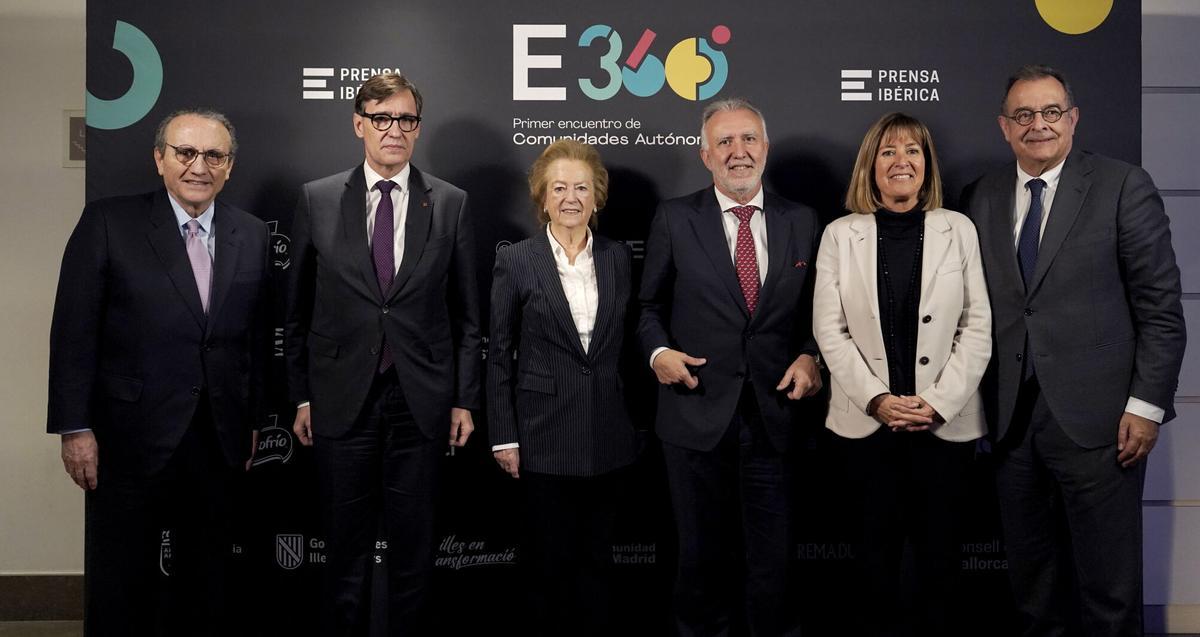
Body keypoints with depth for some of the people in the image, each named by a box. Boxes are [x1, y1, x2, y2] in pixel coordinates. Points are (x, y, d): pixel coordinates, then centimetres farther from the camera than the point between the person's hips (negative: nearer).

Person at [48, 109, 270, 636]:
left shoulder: (252, 235, 5)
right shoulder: (108, 222, -5)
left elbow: (258, 336, 8)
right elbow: (74, 331, -7)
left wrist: (254, 420, 9)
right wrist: (74, 426, -10)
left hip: (219, 439, 3)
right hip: (132, 436, -3)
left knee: (207, 580, 16)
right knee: (122, 586, 10)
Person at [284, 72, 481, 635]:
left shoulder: (450, 204, 3)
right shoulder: (317, 200, 3)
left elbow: (465, 313, 4)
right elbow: (298, 309, 6)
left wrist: (464, 399, 2)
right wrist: (302, 395, 4)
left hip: (420, 402, 0)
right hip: (342, 399, 0)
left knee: (414, 546, 11)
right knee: (346, 546, 11)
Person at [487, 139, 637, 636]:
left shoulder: (619, 257, 5)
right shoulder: (516, 261, -4)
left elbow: (625, 341, 10)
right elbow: (499, 355, -2)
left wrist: (634, 421, 7)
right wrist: (504, 436, -5)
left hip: (607, 436, 3)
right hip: (545, 435, -2)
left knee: (597, 556, 14)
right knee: (550, 558, 8)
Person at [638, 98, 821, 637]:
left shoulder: (802, 222, 6)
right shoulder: (673, 219, 1)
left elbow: (813, 310, 12)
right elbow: (649, 306, 6)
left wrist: (809, 356, -6)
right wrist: (658, 350, -12)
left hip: (775, 414, 1)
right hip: (697, 413, -1)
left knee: (773, 560, 11)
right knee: (702, 554, 15)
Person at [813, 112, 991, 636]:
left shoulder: (958, 229, 4)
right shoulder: (840, 234, 3)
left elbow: (977, 326, 0)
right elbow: (829, 330, -2)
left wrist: (939, 401, -10)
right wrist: (878, 399, -11)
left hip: (945, 421, 0)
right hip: (867, 420, 0)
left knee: (938, 544, 9)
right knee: (876, 543, 9)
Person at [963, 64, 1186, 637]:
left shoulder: (1124, 187, -1)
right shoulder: (981, 198, 8)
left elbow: (1161, 305, -3)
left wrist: (1147, 403, -9)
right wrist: (978, 407, 5)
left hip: (1097, 418, -3)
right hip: (1010, 419, 4)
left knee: (1109, 590, 6)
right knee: (1031, 583, 15)